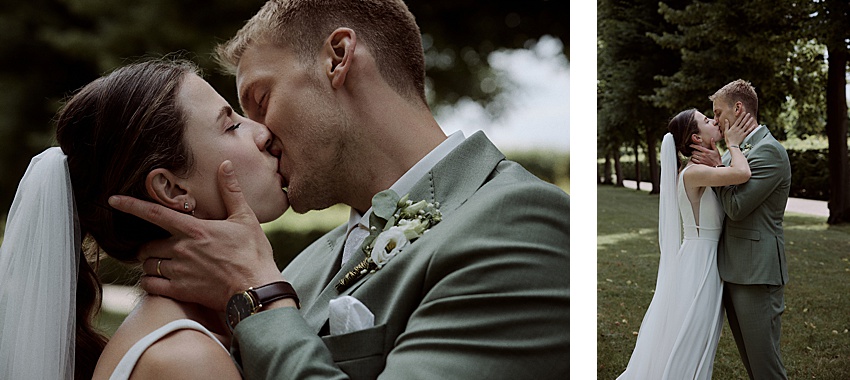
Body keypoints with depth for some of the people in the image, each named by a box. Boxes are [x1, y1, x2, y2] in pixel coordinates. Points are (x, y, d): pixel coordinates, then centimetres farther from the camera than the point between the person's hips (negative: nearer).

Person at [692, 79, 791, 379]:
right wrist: (711, 161, 2)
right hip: (734, 270, 9)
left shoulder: (769, 151, -14)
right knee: (748, 356, 17)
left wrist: (717, 167, -7)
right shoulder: (737, 151, 15)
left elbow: (737, 206, -19)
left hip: (757, 274, -9)